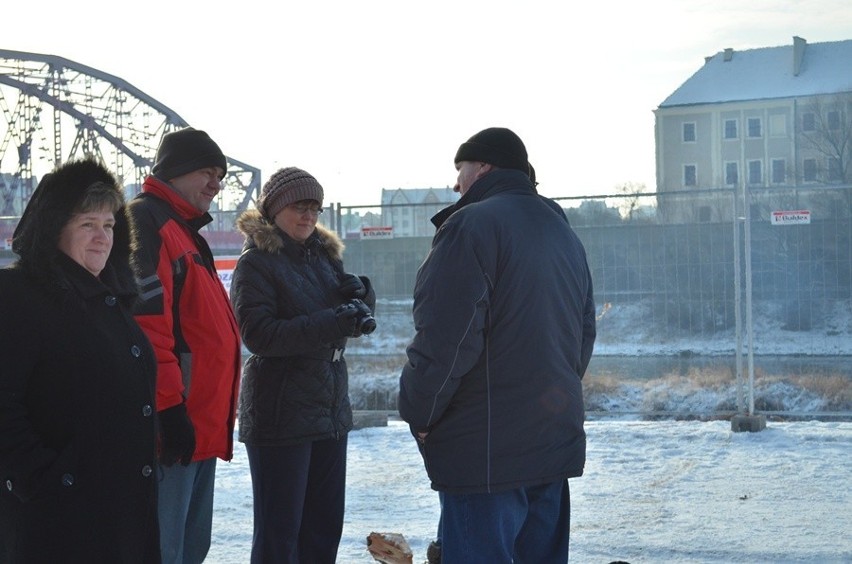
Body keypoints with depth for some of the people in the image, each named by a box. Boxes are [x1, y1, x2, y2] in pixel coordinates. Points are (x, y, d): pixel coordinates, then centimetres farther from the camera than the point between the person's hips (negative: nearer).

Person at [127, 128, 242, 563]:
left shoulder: (184, 231, 22)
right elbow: (145, 323, -20)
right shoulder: (146, 222, -10)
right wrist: (170, 406, -23)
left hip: (201, 425, 11)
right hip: (178, 424, -11)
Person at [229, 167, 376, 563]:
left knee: (325, 524, 13)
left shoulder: (323, 254, 14)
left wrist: (360, 293, -7)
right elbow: (257, 333, -19)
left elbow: (353, 318, 17)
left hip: (330, 408, 7)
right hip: (280, 412, -7)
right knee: (279, 531, -2)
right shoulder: (256, 261, -7)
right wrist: (330, 324, -28)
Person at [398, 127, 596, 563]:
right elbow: (584, 333, 21)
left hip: (484, 450, -9)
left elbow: (443, 341, -18)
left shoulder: (472, 224, -12)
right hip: (556, 442, 9)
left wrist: (418, 414, -6)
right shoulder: (563, 233, 16)